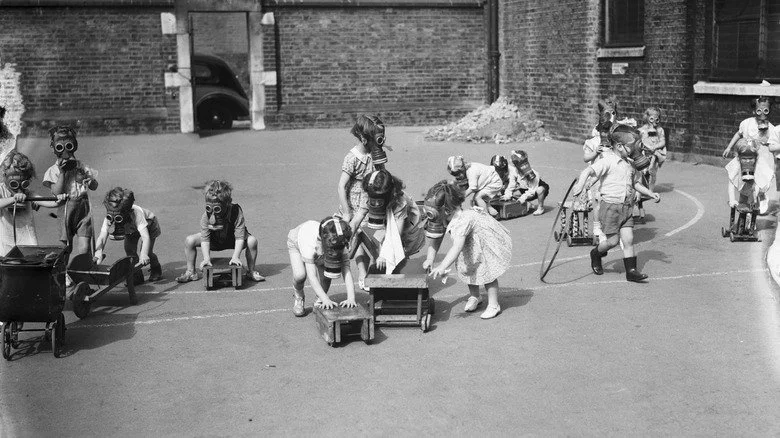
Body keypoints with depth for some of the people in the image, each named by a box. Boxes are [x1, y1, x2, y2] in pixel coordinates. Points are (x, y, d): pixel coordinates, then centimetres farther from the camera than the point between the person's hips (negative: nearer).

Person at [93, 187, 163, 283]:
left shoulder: (136, 213, -46)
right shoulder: (109, 218, -34)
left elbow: (145, 237, -54)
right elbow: (102, 237, -40)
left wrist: (144, 255, -70)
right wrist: (98, 251, -62)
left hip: (149, 225, -4)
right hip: (130, 230, 4)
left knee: (146, 251, -17)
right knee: (129, 250, -17)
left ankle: (156, 270, 15)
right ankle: (137, 275, 3)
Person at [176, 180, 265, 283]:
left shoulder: (236, 212, -34)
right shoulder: (206, 215, -28)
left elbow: (239, 237, -34)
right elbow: (204, 239, -26)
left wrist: (235, 257, -42)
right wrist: (206, 258, -38)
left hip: (232, 238, -2)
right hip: (214, 240, 2)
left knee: (252, 241, -29)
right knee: (189, 240, -18)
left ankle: (251, 272, -8)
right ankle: (190, 272, 0)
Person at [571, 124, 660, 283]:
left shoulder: (629, 164, 13)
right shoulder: (608, 161, -12)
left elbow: (635, 183, 28)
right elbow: (589, 170, -25)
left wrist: (651, 193, 20)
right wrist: (580, 183, -43)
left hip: (627, 207, 6)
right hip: (610, 206, -6)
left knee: (628, 239, 1)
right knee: (613, 240, -1)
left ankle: (631, 271, 7)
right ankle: (596, 254, 28)